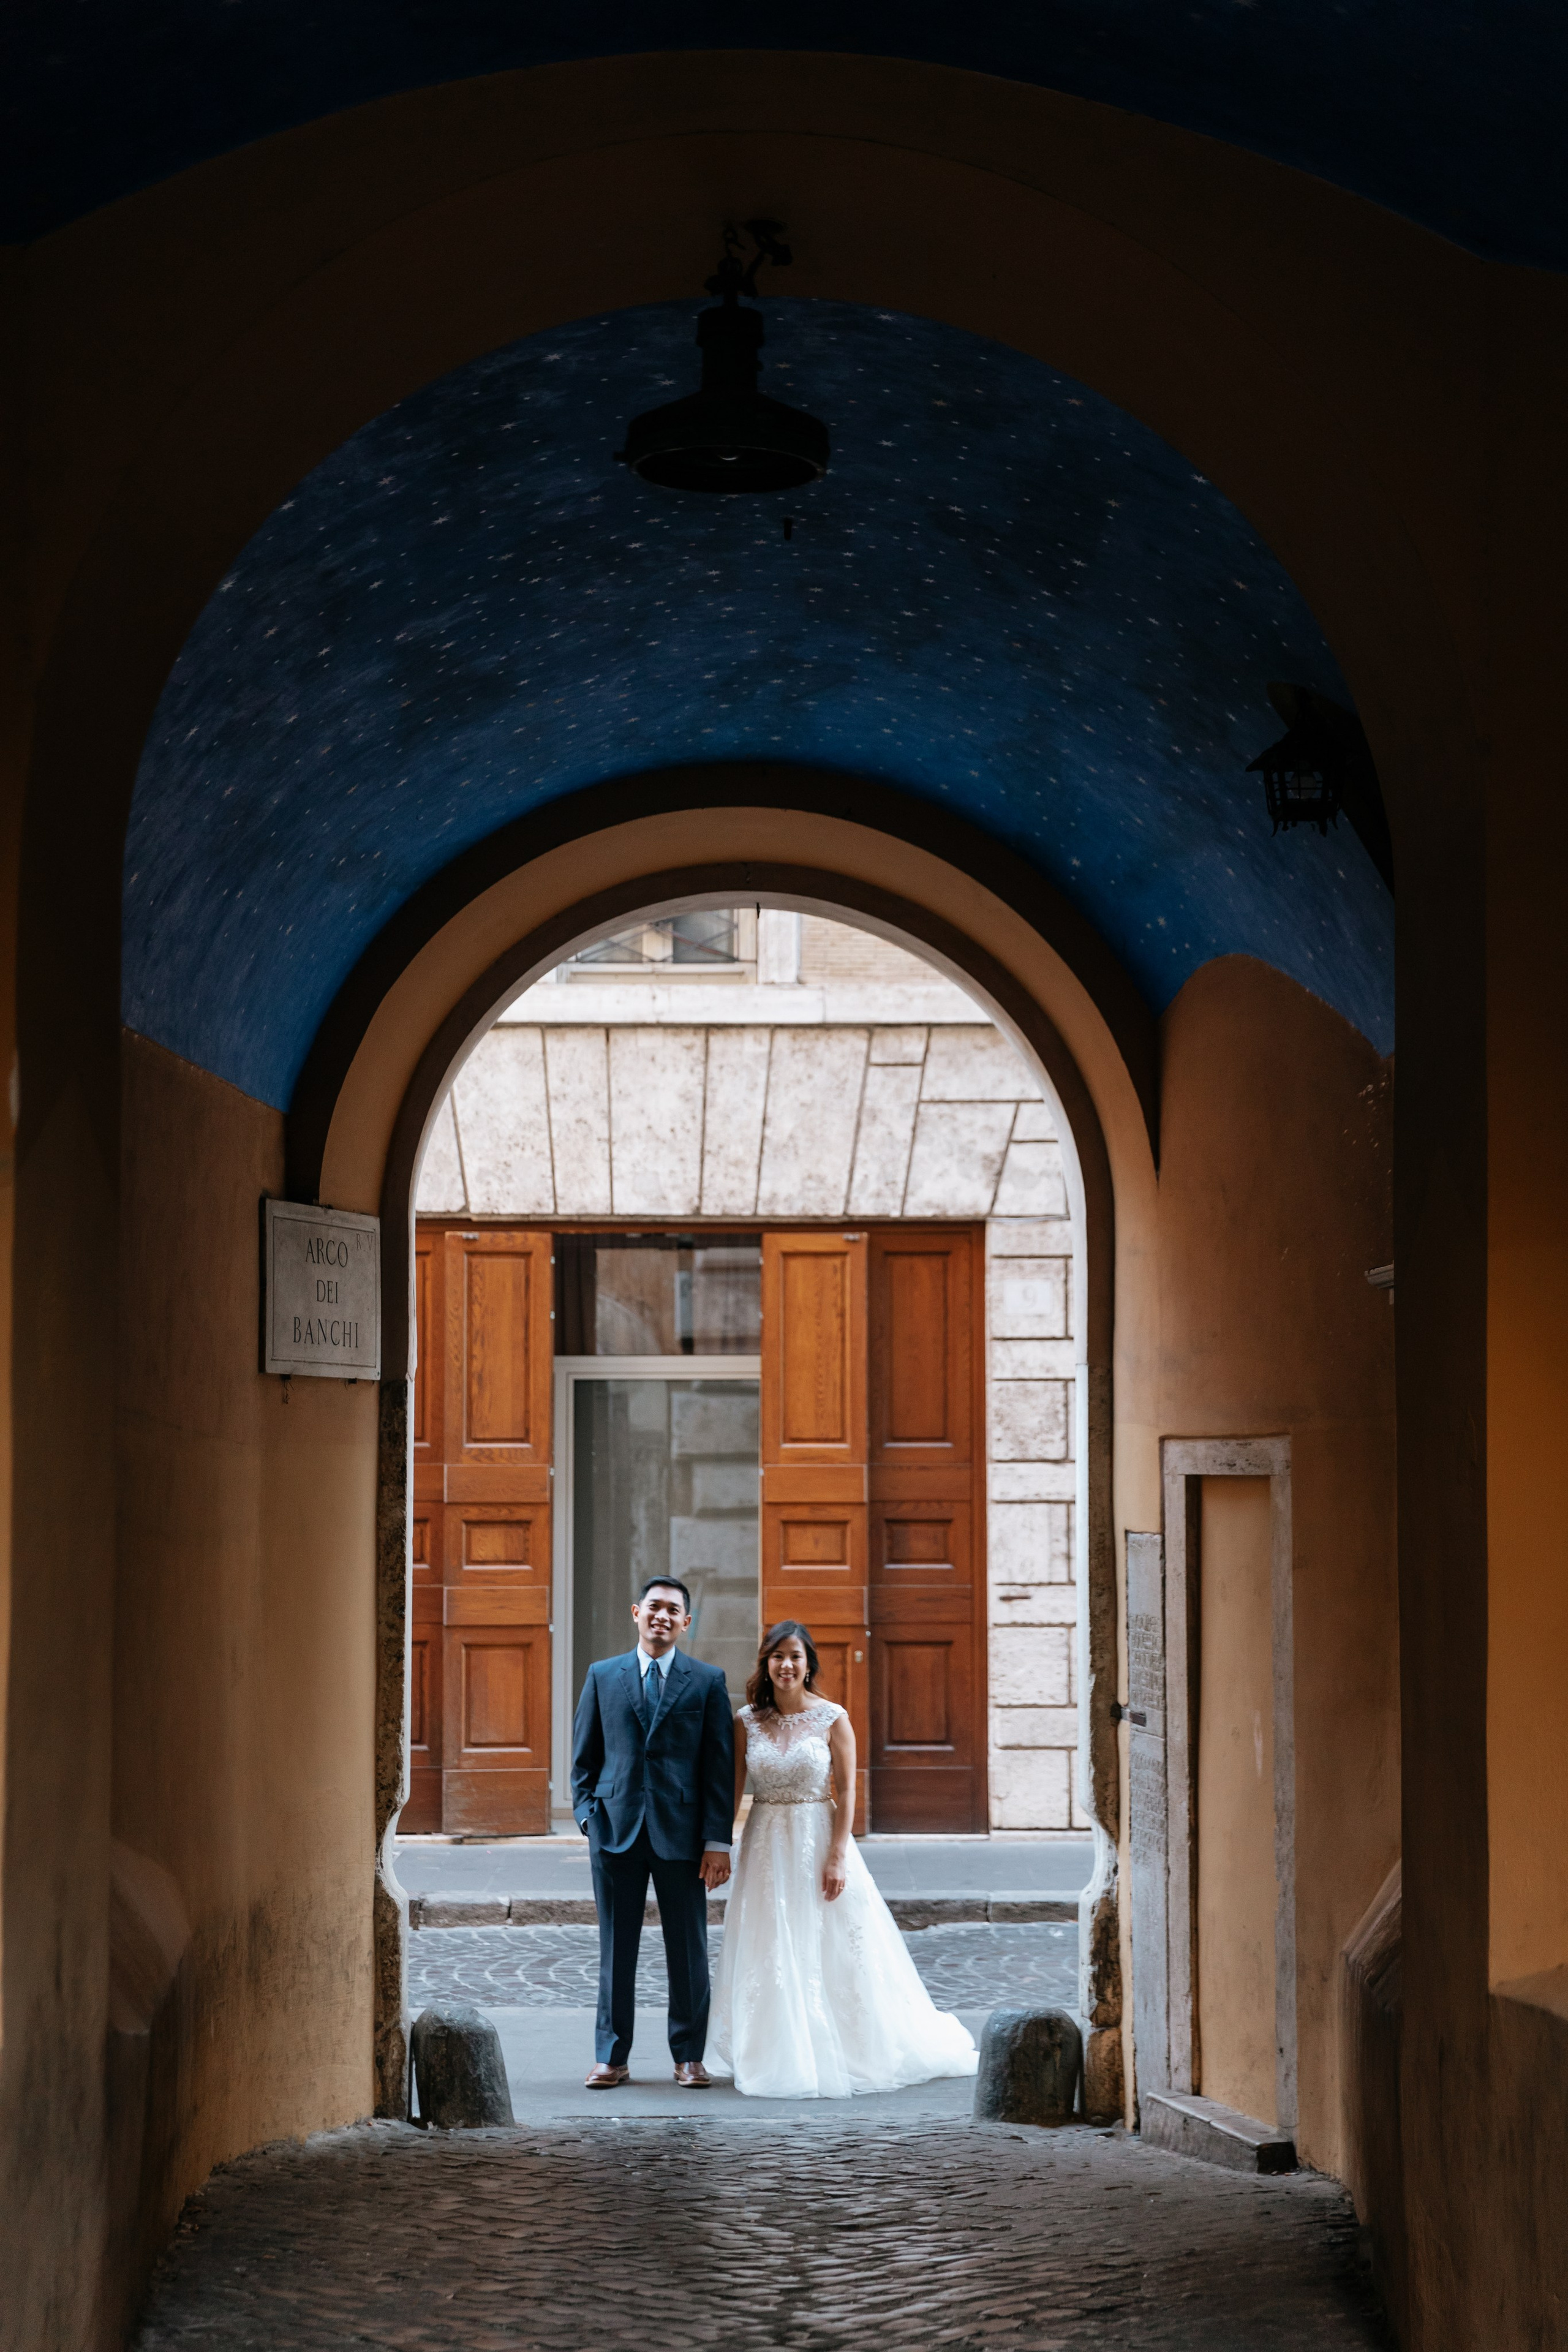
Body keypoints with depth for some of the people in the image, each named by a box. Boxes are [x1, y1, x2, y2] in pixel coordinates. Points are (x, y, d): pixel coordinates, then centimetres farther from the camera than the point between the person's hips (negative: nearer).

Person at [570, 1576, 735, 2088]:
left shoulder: (707, 1682, 4)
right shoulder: (602, 1676, 9)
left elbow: (720, 1766, 1)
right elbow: (585, 1757, 12)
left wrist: (718, 1840, -5)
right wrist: (588, 1816, -1)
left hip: (681, 1834, -1)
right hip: (616, 1830, 1)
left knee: (688, 1950, 4)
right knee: (616, 1949, 5)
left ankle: (689, 2056, 15)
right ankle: (611, 2057, 12)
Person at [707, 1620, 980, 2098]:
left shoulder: (832, 1719, -5)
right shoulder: (747, 1721, 1)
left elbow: (846, 1793, -6)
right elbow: (733, 1789, 4)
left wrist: (837, 1857, -12)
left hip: (819, 1840, -2)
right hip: (766, 1847, 2)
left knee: (831, 1953, 2)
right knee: (770, 1956, 5)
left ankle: (841, 2055, 15)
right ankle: (776, 2057, 15)